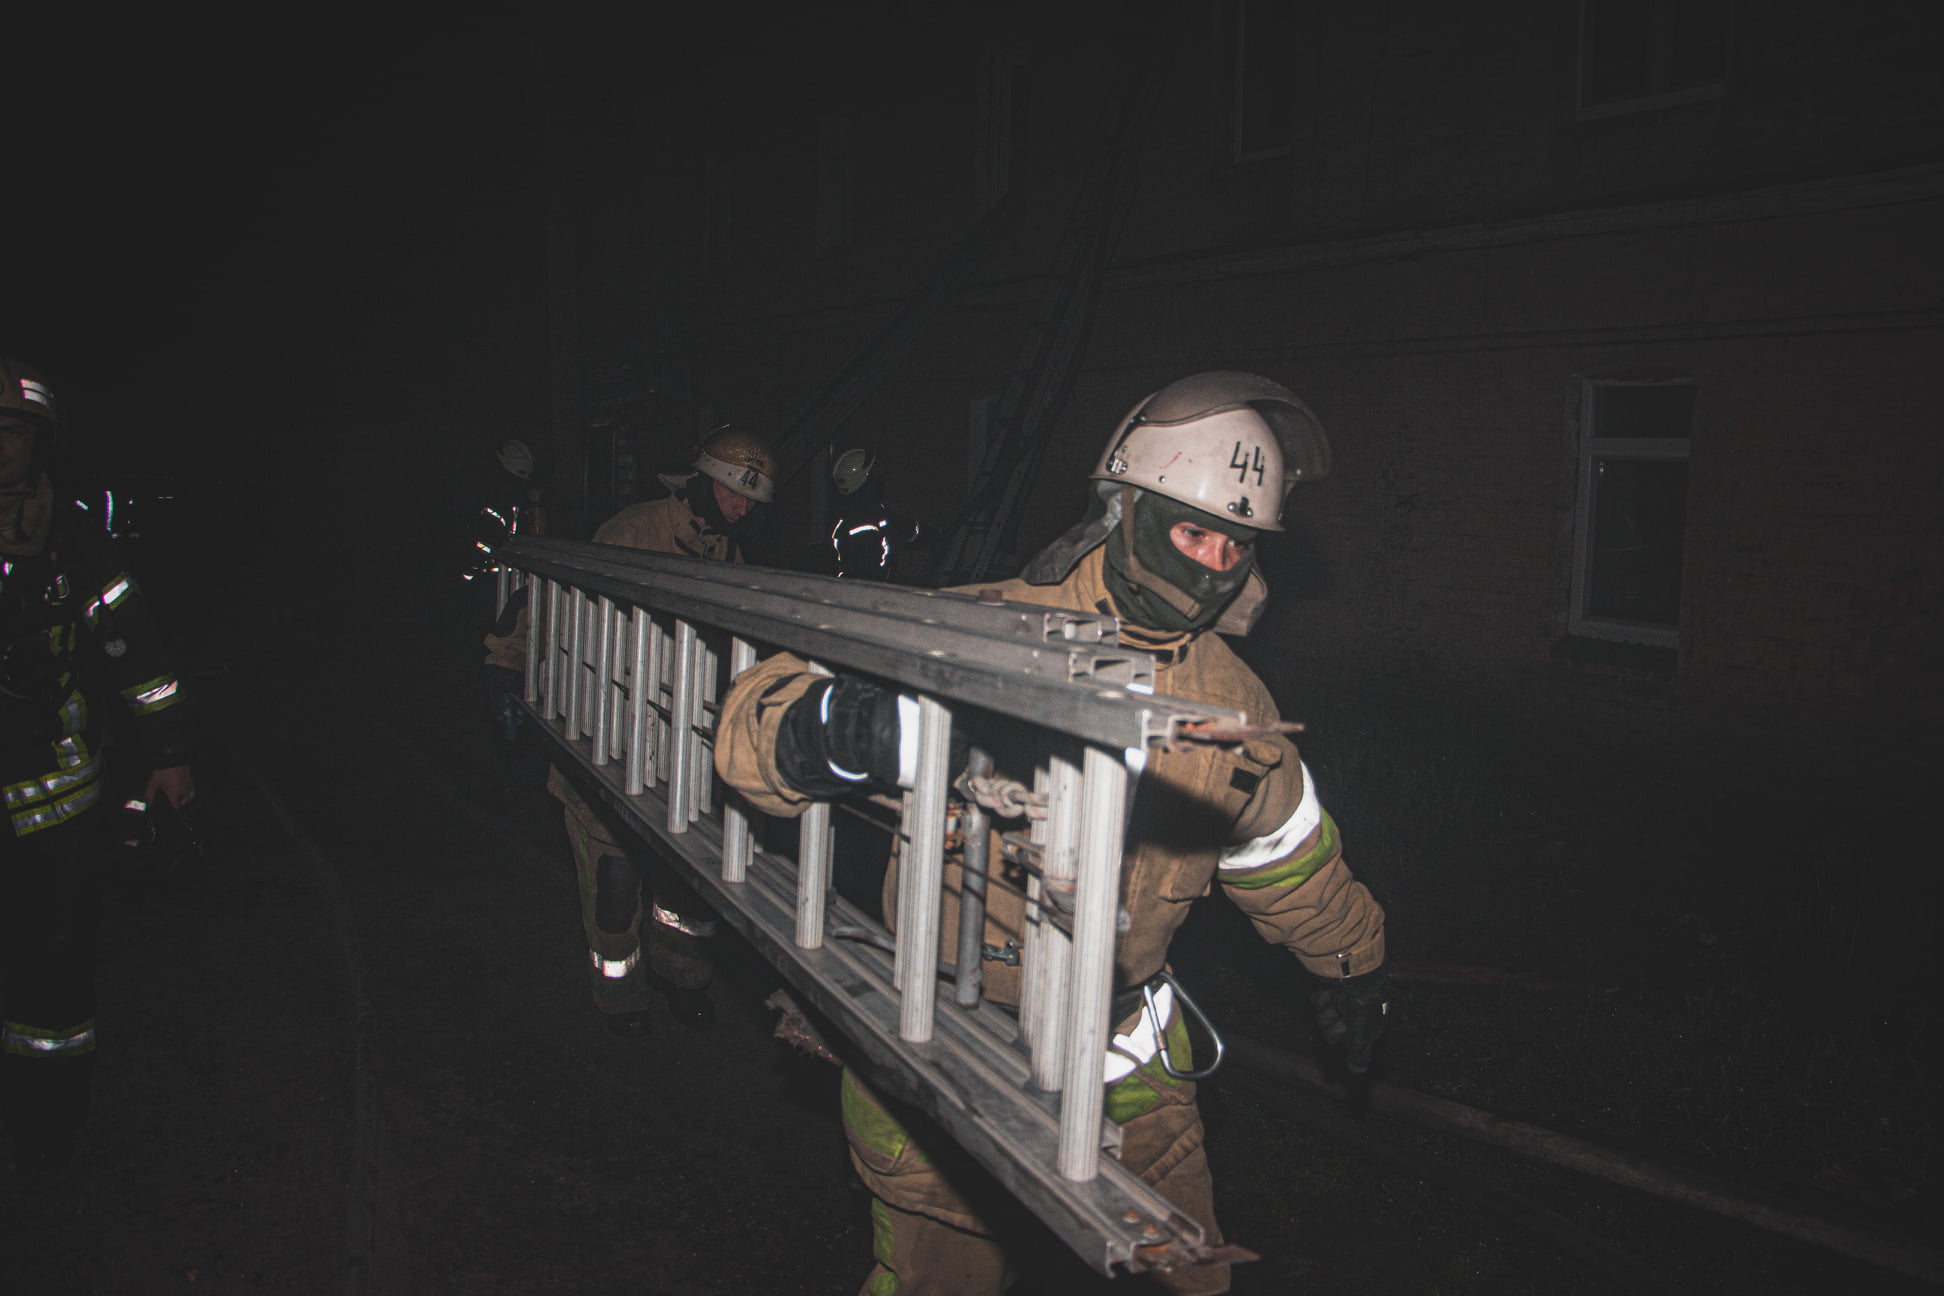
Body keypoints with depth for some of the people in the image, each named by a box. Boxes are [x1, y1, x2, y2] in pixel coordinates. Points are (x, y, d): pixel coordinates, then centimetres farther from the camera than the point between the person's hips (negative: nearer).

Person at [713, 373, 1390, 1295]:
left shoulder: (1231, 701, 0)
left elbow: (1288, 850, 19)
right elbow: (757, 718, -26)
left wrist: (1349, 963, 32)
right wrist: (839, 732, -48)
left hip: (1116, 1046, 4)